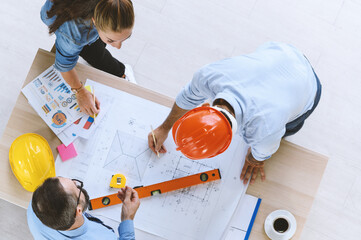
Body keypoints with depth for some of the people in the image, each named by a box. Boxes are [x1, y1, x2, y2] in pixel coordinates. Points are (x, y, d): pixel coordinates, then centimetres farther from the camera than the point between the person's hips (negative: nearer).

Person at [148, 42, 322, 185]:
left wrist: (254, 160, 6)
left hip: (306, 88, -3)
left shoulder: (264, 131, -47)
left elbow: (263, 153, -19)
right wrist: (164, 129, 6)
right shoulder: (207, 75, -36)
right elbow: (187, 99, -10)